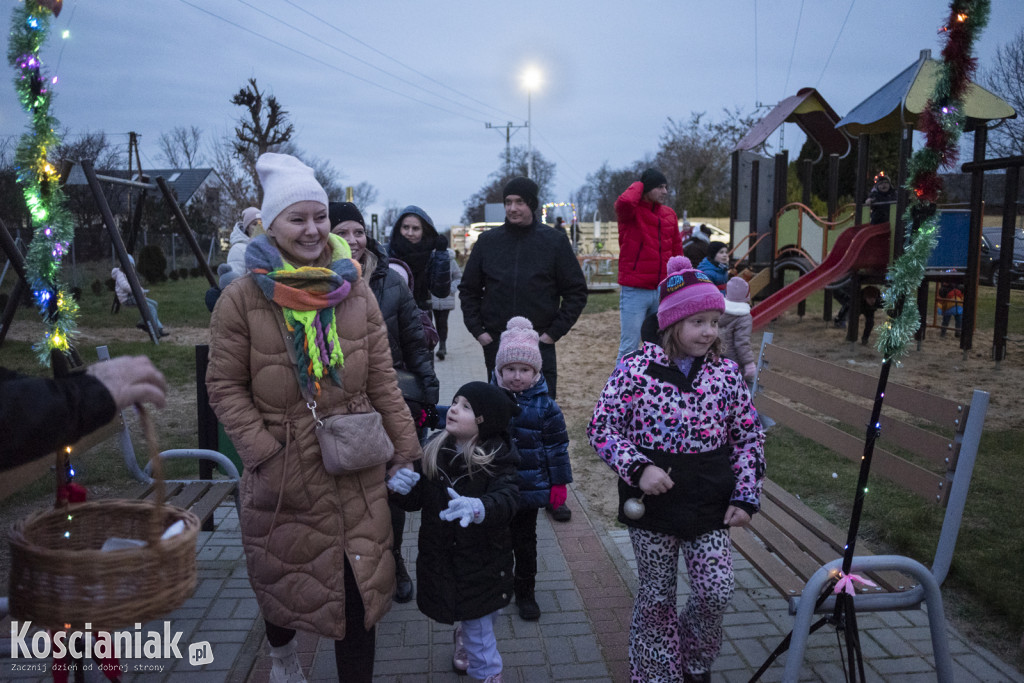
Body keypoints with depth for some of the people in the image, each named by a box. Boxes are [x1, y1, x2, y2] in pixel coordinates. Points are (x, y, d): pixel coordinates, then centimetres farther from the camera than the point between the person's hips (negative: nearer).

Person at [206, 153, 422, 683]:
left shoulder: (354, 289, 1)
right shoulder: (243, 297, -7)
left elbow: (382, 378, 3)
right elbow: (225, 385, -4)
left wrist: (406, 448, 3)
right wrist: (262, 451, -13)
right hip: (282, 471, -1)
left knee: (359, 579, 6)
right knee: (282, 571, 20)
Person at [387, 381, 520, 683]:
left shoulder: (498, 457, -16)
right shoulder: (434, 450, -4)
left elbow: (506, 499, -31)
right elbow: (416, 501, 0)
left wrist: (477, 508, -51)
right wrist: (404, 488, -23)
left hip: (483, 555, -3)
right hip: (440, 553, 3)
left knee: (479, 615, 13)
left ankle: (465, 636, 48)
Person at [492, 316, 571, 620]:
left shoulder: (544, 405, -8)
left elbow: (557, 446, -2)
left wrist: (558, 483, -1)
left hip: (530, 490, 0)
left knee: (525, 543, 15)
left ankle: (525, 592, 33)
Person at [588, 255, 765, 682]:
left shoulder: (726, 373, -2)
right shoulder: (635, 369, -12)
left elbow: (749, 435, 6)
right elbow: (601, 428, -9)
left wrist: (746, 496, 0)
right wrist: (637, 468, -21)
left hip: (709, 507, 3)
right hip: (652, 505, -2)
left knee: (718, 591, 3)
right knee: (657, 596, 11)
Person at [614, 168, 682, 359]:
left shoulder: (670, 214, 10)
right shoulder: (631, 211, -5)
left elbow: (677, 252, 16)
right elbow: (624, 202, -31)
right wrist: (638, 185, -10)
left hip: (663, 292, 5)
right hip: (635, 291, -5)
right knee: (629, 347, -3)